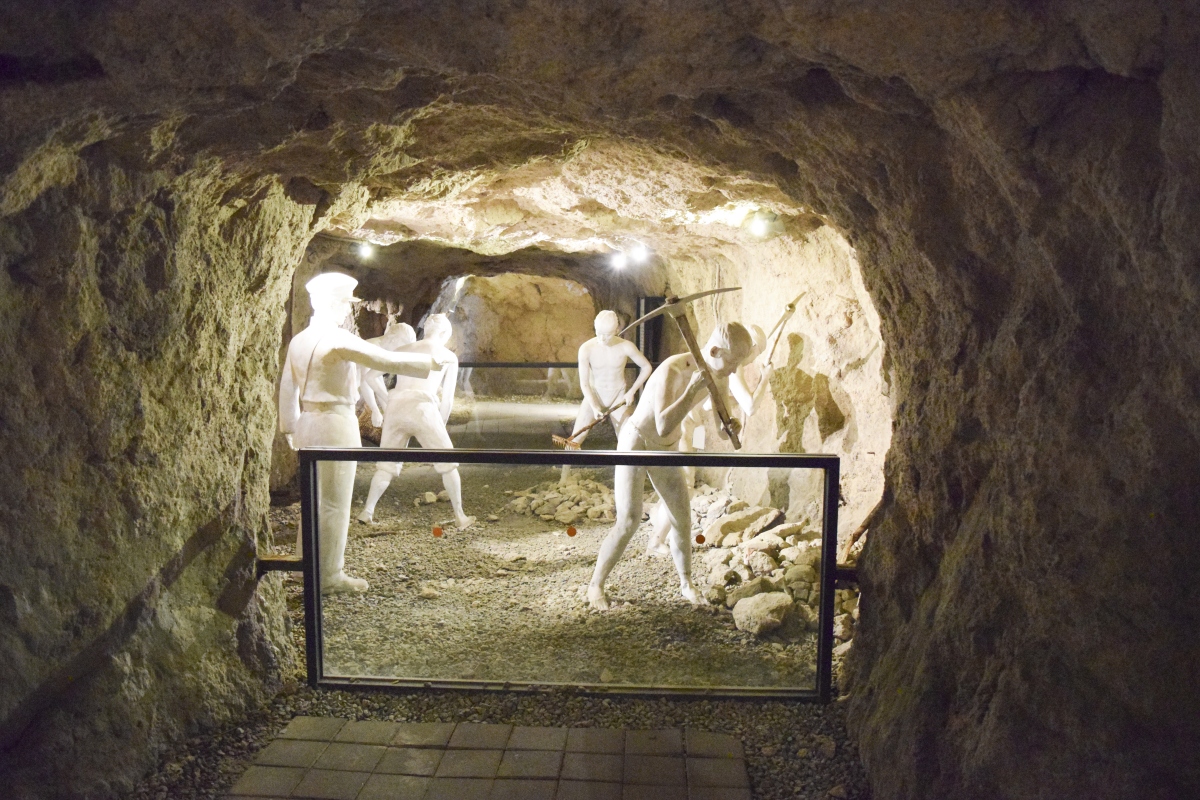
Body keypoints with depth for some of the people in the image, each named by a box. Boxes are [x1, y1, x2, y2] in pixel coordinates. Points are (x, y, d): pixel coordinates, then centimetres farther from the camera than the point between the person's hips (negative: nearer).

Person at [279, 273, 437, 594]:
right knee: (335, 503, 2)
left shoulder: (299, 340, 8)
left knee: (314, 497, 19)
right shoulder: (338, 339, -16)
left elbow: (287, 388, 14)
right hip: (335, 423, -8)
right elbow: (387, 360, -17)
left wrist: (290, 426, 24)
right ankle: (329, 576, 11)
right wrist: (432, 362, -9)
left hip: (307, 423, 8)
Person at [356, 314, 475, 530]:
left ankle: (367, 512, 12)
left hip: (395, 407, 4)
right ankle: (460, 517, 13)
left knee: (387, 464, 18)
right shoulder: (449, 356, 14)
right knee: (448, 462, 10)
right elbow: (447, 398, 13)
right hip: (422, 409, -4)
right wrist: (441, 425, 24)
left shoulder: (405, 351, 24)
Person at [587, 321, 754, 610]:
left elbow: (721, 425, 0)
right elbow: (664, 427, -42)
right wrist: (692, 390, -44)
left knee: (683, 519, 8)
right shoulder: (672, 370, -32)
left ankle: (686, 583, 27)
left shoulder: (719, 377, -9)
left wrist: (730, 426, -23)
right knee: (629, 522, -11)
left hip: (666, 450, 7)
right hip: (635, 443, -7)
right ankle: (595, 585, 6)